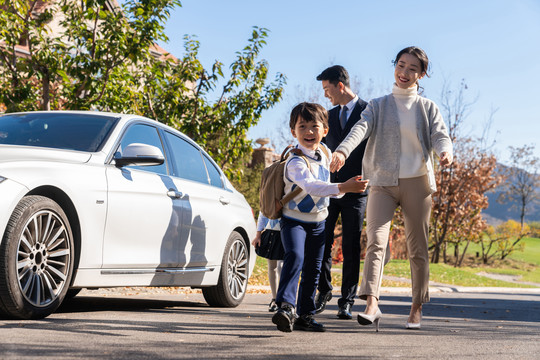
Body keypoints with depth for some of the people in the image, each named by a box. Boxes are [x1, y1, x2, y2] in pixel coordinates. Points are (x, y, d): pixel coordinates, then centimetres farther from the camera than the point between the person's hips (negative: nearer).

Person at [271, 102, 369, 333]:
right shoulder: (296, 162, -26)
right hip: (294, 220, -7)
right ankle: (286, 307, -33)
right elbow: (310, 186, -44)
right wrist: (342, 188, -54)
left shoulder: (325, 153, -2)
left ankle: (305, 316, 20)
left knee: (313, 269, 10)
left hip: (318, 221, 7)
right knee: (294, 257, -29)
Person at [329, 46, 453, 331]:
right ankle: (371, 305, -26)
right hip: (383, 182, 0)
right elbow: (361, 128, -8)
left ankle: (416, 309, 13)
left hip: (417, 182, 1)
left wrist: (445, 152, -31)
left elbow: (440, 135, -6)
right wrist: (342, 150, -29)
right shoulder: (378, 106, 9)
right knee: (375, 241, -17)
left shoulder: (427, 108, 10)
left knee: (417, 248, 3)